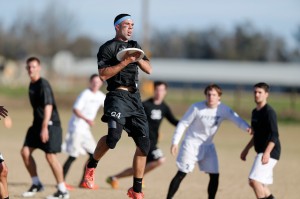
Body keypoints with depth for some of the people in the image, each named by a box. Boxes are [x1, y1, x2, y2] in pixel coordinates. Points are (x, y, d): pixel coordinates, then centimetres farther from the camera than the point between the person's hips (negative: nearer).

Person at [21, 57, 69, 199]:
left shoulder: (43, 84, -15)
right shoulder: (32, 84, 13)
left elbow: (48, 106, -23)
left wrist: (45, 127, -30)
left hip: (50, 124, -9)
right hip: (37, 123, 9)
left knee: (50, 155, -10)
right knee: (25, 151, 2)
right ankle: (36, 184, 14)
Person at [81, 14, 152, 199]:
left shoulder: (135, 46, 21)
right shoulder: (108, 47, 1)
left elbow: (149, 69, 17)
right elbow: (103, 74, -11)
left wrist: (138, 59, -1)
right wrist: (125, 62, -16)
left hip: (135, 98, 7)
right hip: (118, 95, -7)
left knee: (144, 143, 2)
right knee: (114, 135, -28)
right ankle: (91, 166, -2)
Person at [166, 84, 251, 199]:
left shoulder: (223, 110, -8)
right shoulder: (197, 108, -17)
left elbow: (236, 119, -22)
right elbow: (183, 124, -10)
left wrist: (247, 128, -43)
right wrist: (175, 142, -14)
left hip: (208, 146, 4)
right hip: (191, 144, -4)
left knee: (214, 175, 1)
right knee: (181, 174, -7)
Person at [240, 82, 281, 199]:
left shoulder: (269, 112, -14)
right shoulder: (255, 112, 14)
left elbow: (274, 135, -22)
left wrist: (267, 152, -33)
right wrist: (247, 149, 27)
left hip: (270, 152, -10)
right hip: (261, 152, 10)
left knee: (254, 180, -20)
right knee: (254, 183, 14)